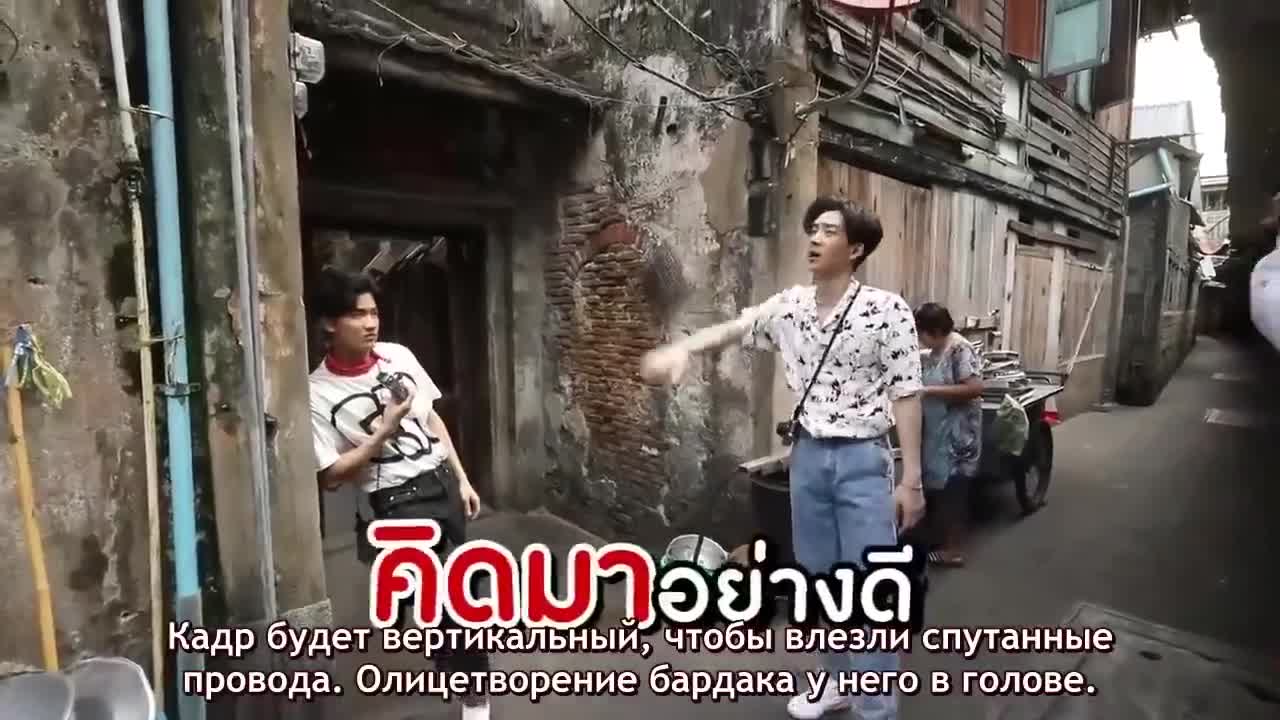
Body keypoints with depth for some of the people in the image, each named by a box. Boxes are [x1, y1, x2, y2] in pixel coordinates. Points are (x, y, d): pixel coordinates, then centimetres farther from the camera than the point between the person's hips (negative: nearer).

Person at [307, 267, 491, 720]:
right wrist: (384, 433, -20)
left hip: (441, 485, 5)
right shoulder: (319, 393, -13)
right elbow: (330, 477, -12)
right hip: (393, 505, -4)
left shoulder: (399, 356, -1)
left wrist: (462, 479, 8)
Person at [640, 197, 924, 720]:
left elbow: (905, 396, -10)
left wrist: (911, 479, -9)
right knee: (819, 580, 17)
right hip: (808, 455, 5)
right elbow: (730, 330, 9)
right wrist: (681, 348, -11)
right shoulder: (789, 306, 1)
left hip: (864, 461, -5)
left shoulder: (887, 310, -12)